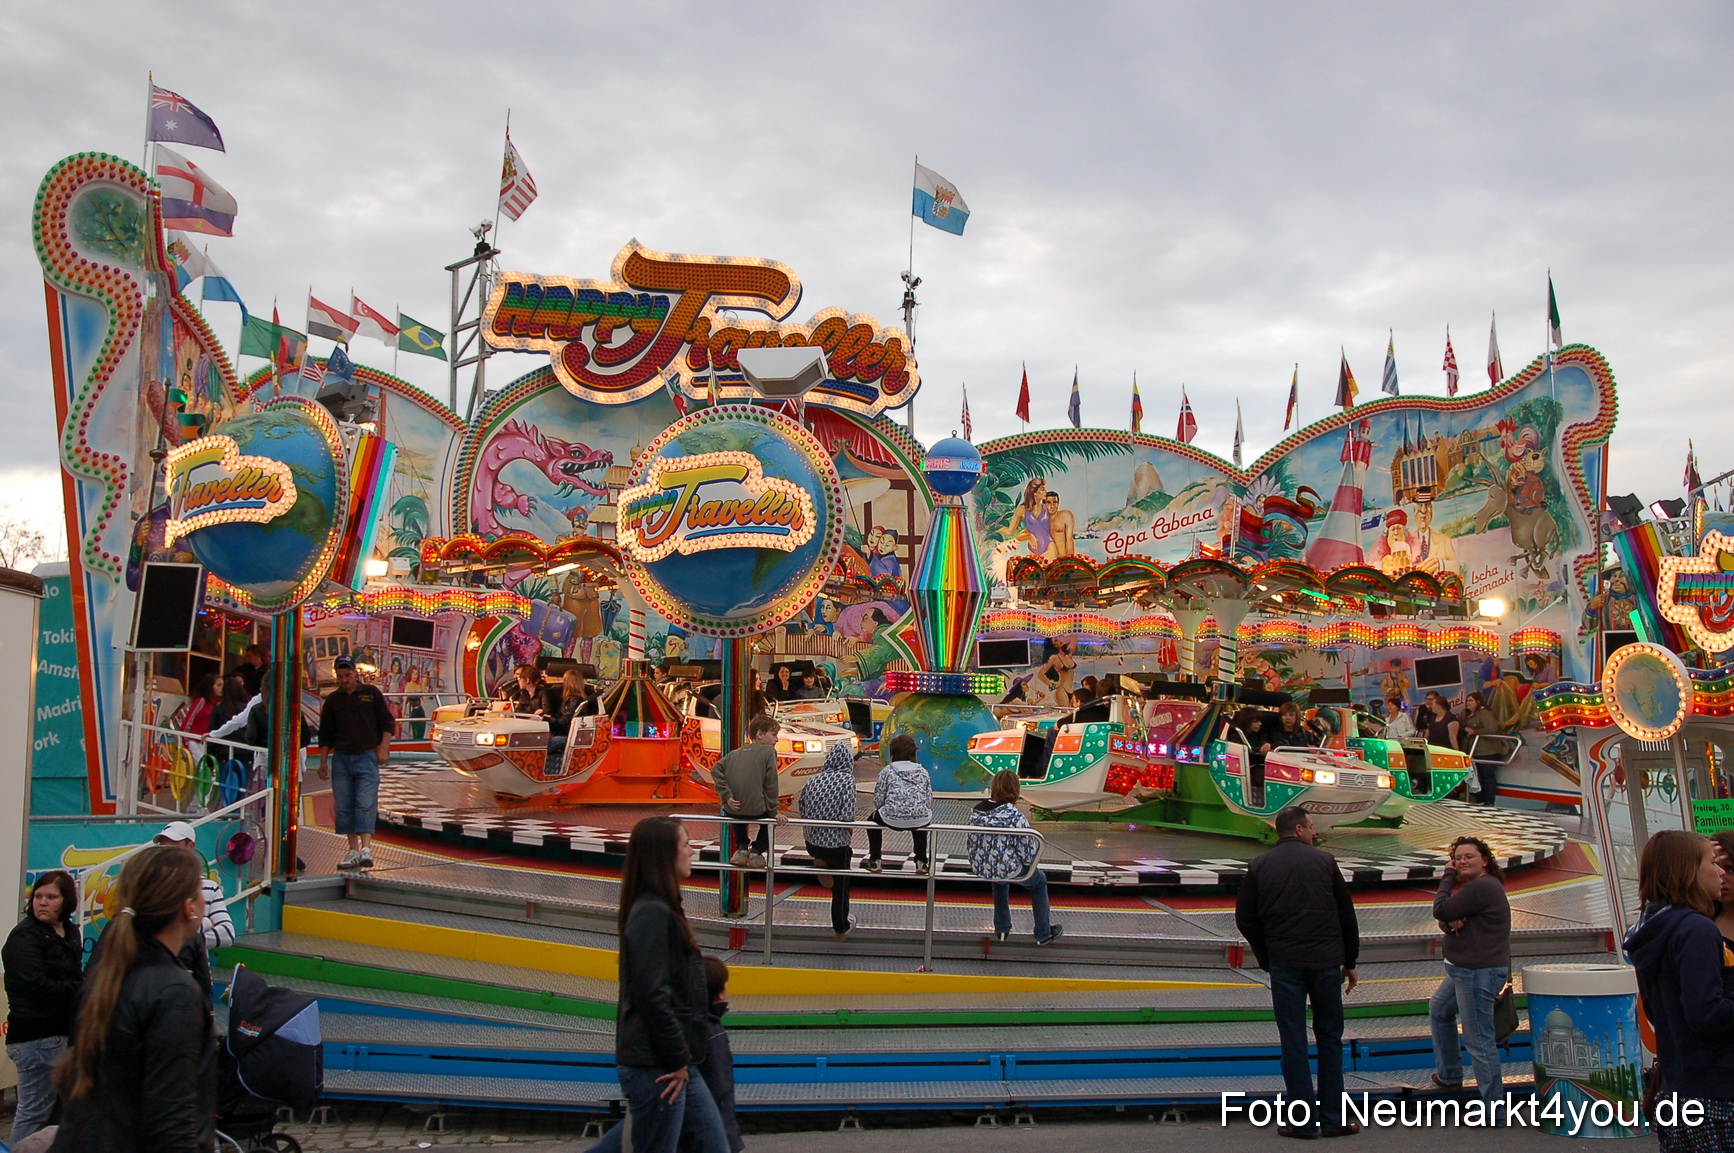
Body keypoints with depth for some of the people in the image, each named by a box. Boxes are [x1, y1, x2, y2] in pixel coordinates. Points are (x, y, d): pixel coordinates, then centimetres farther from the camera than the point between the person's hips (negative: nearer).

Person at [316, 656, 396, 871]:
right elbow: (325, 734, 18)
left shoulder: (371, 694, 5)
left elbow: (388, 723, 5)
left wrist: (383, 748, -6)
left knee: (366, 804, -12)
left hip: (366, 756, -4)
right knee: (344, 807, 3)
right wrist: (323, 761, 13)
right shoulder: (332, 701, 13)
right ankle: (353, 850, 9)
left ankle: (366, 848, -17)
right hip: (340, 758, 4)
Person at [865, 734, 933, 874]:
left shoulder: (887, 771, 2)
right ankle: (921, 862, 33)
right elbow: (929, 800, 6)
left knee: (873, 819, 32)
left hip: (891, 819, -2)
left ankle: (874, 861, 30)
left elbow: (878, 800, 0)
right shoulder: (923, 772, 10)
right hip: (920, 820, 2)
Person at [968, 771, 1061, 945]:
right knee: (1039, 881, 26)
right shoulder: (1015, 816, -24)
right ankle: (1044, 934, 36)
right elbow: (1028, 852, -19)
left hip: (979, 868, 5)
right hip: (1009, 870, -5)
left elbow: (970, 842, 5)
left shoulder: (976, 810, -6)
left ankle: (1002, 930, 45)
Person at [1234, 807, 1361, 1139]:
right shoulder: (1324, 861, 2)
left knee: (1293, 1042, 5)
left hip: (1284, 965, 0)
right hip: (1326, 962, 0)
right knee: (1329, 1037, 13)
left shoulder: (1259, 866, 3)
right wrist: (1350, 962, 15)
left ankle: (1304, 1121, 8)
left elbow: (1245, 920, 3)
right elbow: (1347, 915, 6)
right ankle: (1333, 1119, 18)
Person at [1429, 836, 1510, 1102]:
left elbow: (1440, 911, -20)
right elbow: (1444, 920, 11)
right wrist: (1451, 922, -12)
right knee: (1439, 1010, 27)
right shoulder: (1472, 886, 15)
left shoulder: (1482, 886, -20)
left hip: (1479, 973, -12)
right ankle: (1449, 1075, 38)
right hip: (1464, 970, 12)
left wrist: (1447, 876, -9)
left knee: (1479, 1040, -7)